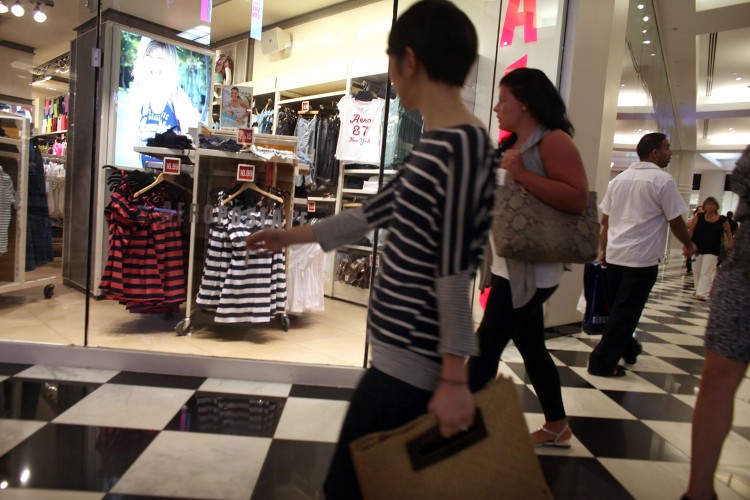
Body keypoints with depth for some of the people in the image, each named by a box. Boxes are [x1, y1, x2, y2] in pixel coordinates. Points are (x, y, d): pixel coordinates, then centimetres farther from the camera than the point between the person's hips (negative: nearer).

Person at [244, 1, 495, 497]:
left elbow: (454, 273, -21)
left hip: (411, 363, -9)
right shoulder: (432, 147, 13)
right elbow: (373, 213, 22)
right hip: (404, 353, 10)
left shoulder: (460, 145, -18)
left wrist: (454, 379, -17)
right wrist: (295, 234, 31)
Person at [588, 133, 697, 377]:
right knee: (625, 311, -1)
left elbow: (605, 219, 12)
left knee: (619, 308, 18)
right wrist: (689, 245, 11)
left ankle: (627, 349, 36)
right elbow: (676, 222, -6)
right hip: (641, 258, -7)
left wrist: (603, 250, 19)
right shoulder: (663, 180, -9)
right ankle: (602, 362, 0)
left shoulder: (619, 179, 10)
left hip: (614, 255, 7)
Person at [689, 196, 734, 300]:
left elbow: (729, 234, 9)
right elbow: (690, 230, -3)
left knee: (706, 273, -9)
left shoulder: (722, 220, -2)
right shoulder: (698, 217, -1)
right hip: (697, 248, 2)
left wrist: (730, 247, 1)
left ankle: (702, 294, -12)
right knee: (696, 272, 12)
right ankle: (698, 289, 30)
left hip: (712, 250, -2)